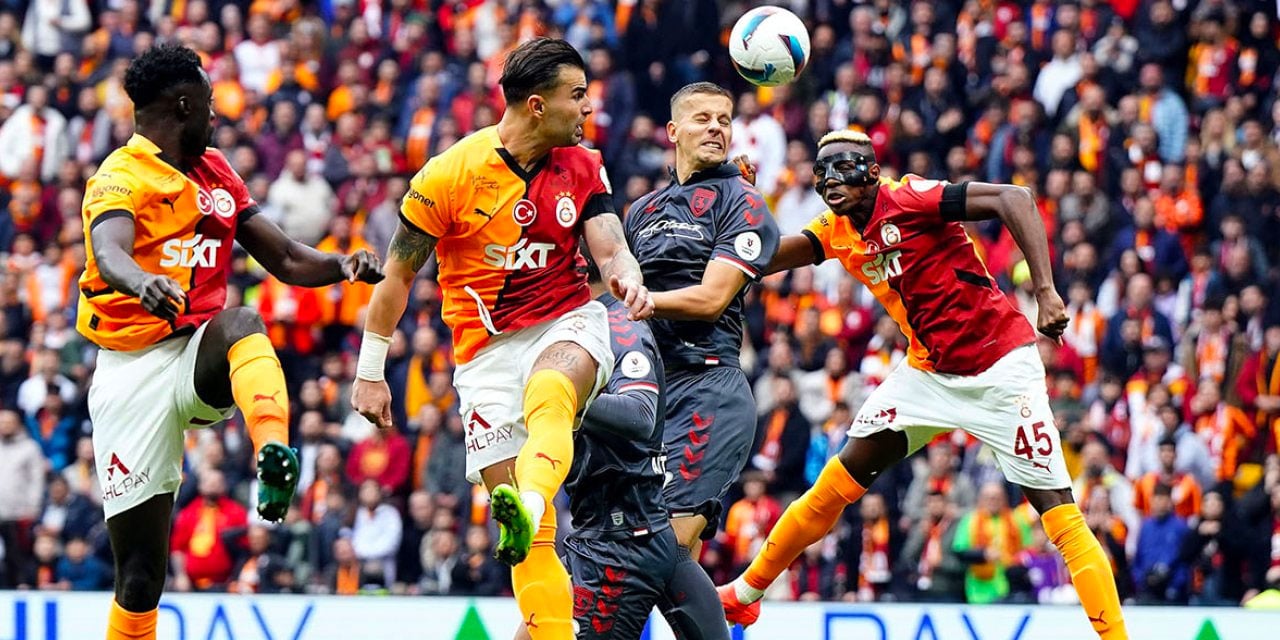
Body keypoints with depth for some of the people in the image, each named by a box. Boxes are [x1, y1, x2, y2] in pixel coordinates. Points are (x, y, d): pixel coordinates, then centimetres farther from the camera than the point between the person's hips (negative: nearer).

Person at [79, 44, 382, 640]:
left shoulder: (215, 172, 17)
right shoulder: (122, 177, -7)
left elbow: (284, 258, 20)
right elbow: (109, 253, -28)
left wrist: (341, 265, -2)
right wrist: (142, 283, -51)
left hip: (201, 360, 4)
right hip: (133, 368, -4)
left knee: (241, 323, -34)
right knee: (140, 575, -6)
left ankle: (275, 456, -58)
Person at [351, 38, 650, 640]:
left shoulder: (583, 167, 5)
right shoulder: (452, 174, -7)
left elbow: (609, 247, -3)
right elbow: (397, 275, 1)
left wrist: (628, 280, -28)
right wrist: (369, 373, 3)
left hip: (569, 324, 1)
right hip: (487, 347, -1)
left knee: (549, 396, -38)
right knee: (527, 536, -8)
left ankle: (530, 503, -63)